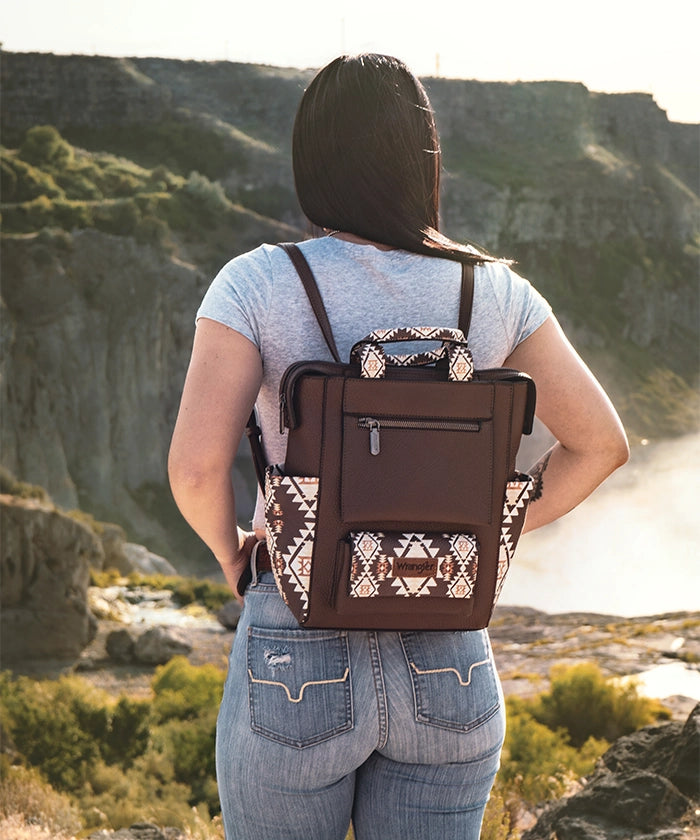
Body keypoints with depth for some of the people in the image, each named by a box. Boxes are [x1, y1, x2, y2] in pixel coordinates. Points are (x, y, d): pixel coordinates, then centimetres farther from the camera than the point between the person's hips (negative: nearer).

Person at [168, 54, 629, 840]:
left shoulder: (256, 284, -11)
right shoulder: (491, 291, -2)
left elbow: (196, 464, -20)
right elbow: (600, 442, 0)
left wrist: (228, 548, 1)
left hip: (297, 661, -2)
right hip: (448, 667, 2)